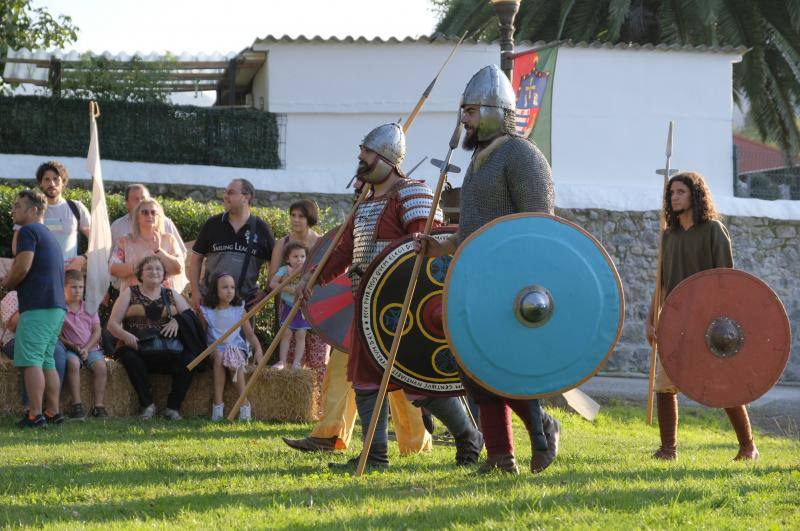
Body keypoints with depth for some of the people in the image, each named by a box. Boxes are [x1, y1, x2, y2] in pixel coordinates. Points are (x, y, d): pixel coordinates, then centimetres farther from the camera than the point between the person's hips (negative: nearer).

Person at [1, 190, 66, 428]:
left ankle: (35, 415, -14)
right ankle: (53, 412, 9)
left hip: (37, 307, -9)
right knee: (47, 361, 11)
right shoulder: (50, 236, 24)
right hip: (57, 306, 9)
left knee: (31, 360, -9)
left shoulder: (28, 231, -5)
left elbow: (23, 266, -17)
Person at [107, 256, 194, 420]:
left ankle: (173, 407, -19)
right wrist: (125, 335, -15)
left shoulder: (172, 295, 20)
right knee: (130, 357, -37)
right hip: (138, 349, -2)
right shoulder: (129, 294, 13)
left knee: (188, 360, -29)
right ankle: (147, 405, -24)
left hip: (168, 351, 2)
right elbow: (112, 324, 6)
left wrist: (178, 321, -10)